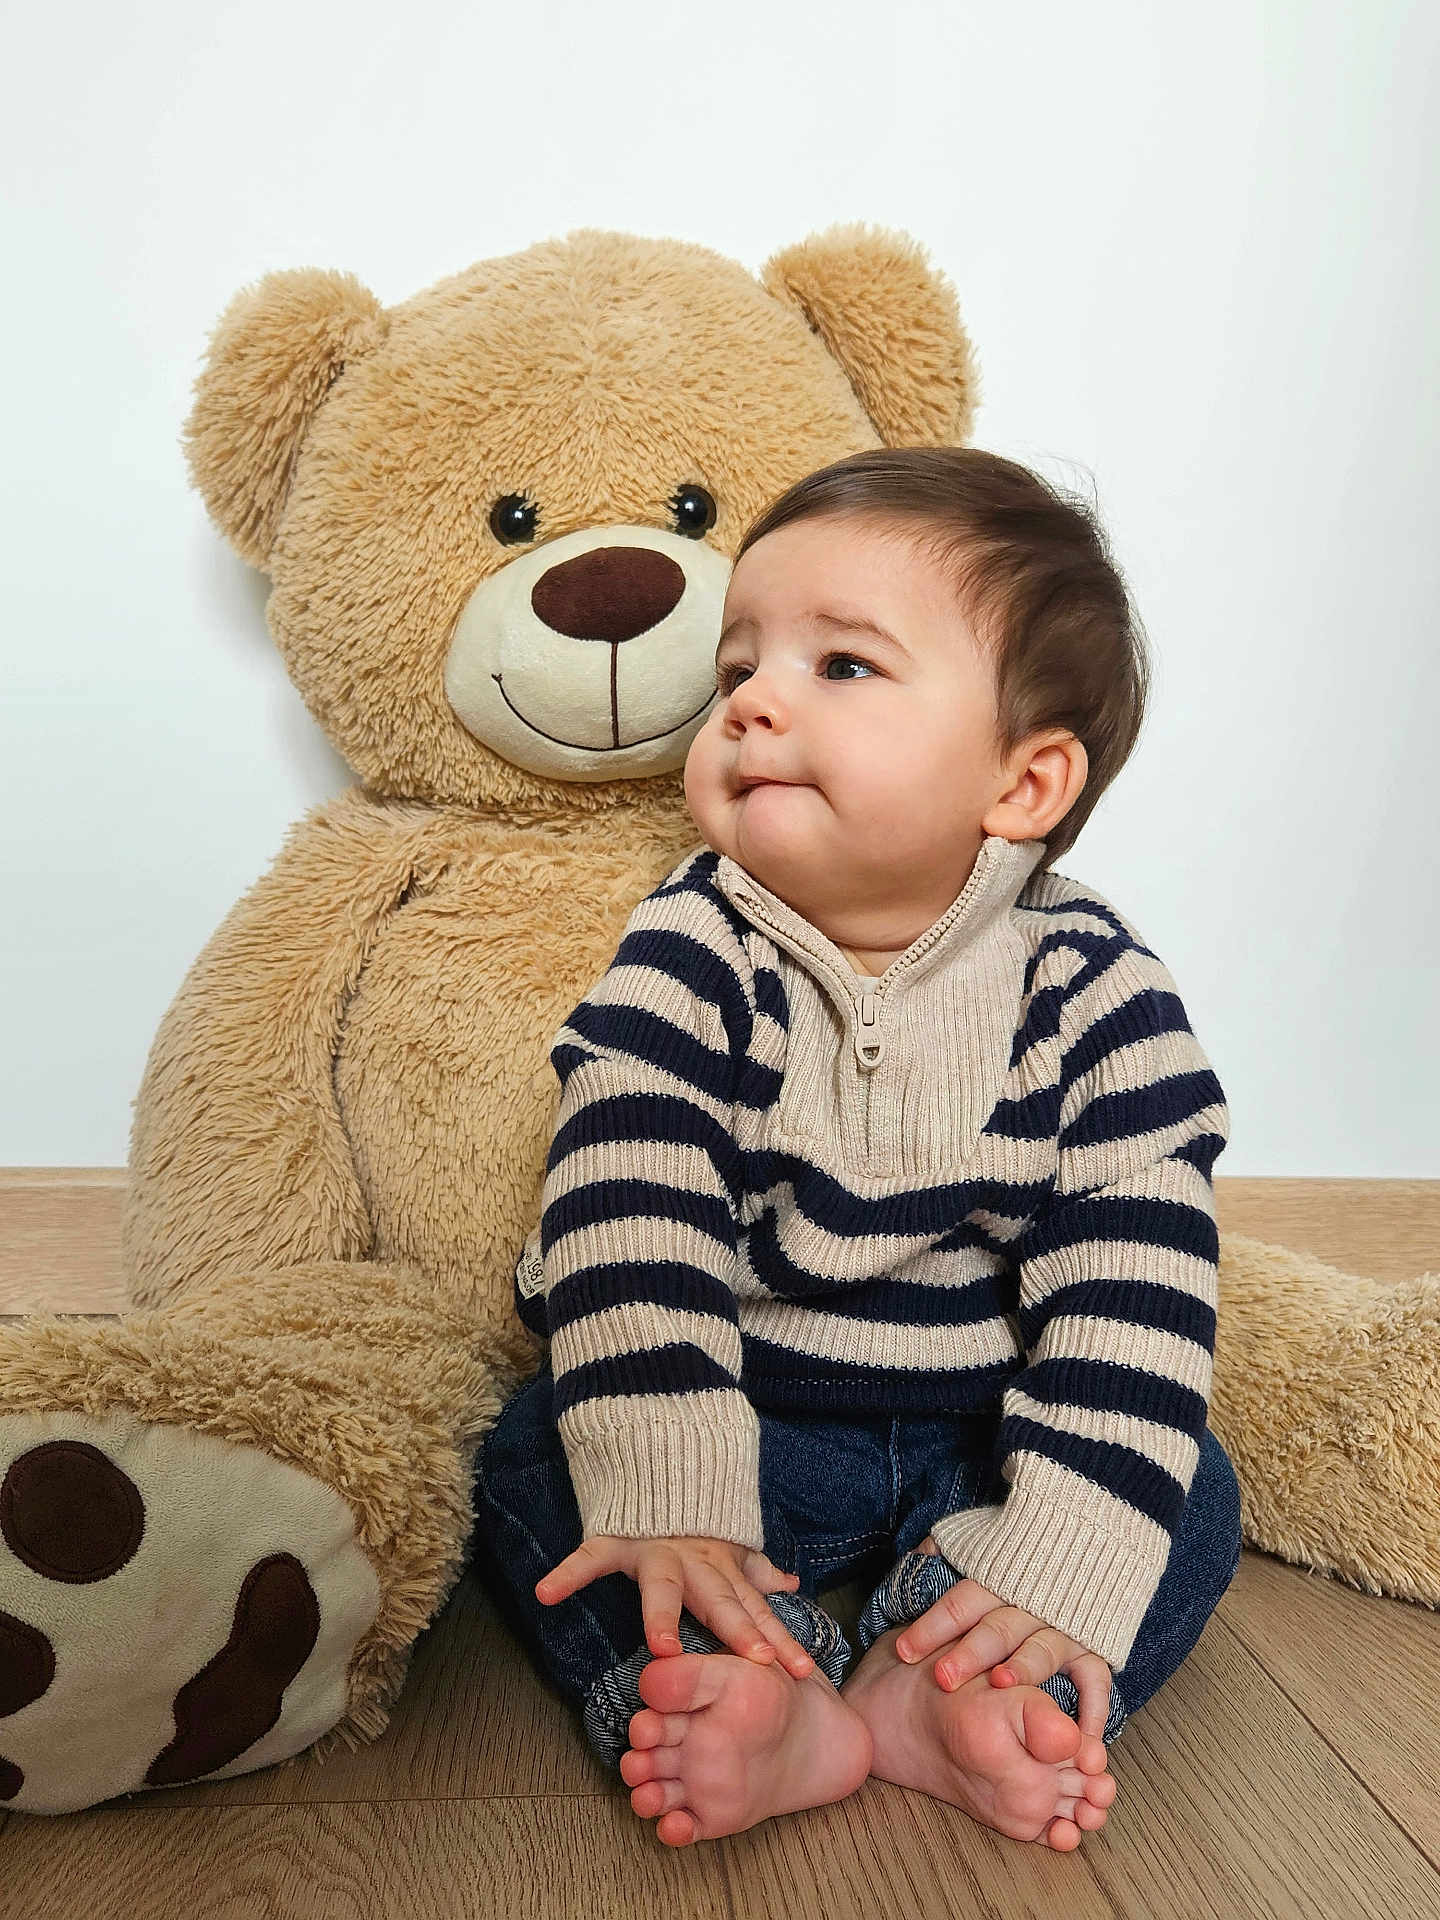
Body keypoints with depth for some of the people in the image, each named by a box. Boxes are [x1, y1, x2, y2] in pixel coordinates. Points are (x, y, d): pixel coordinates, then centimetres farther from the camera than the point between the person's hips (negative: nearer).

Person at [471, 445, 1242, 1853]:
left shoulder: (1097, 995, -15)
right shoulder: (688, 958, -16)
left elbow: (1131, 1298, -17)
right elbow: (628, 1233, -23)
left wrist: (1060, 1568, -26)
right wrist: (664, 1500, -32)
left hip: (975, 1438, 1)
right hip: (741, 1425, 0)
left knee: (1193, 1499, -15)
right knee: (528, 1464, -19)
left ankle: (924, 1695, -29)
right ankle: (767, 1710, -32)